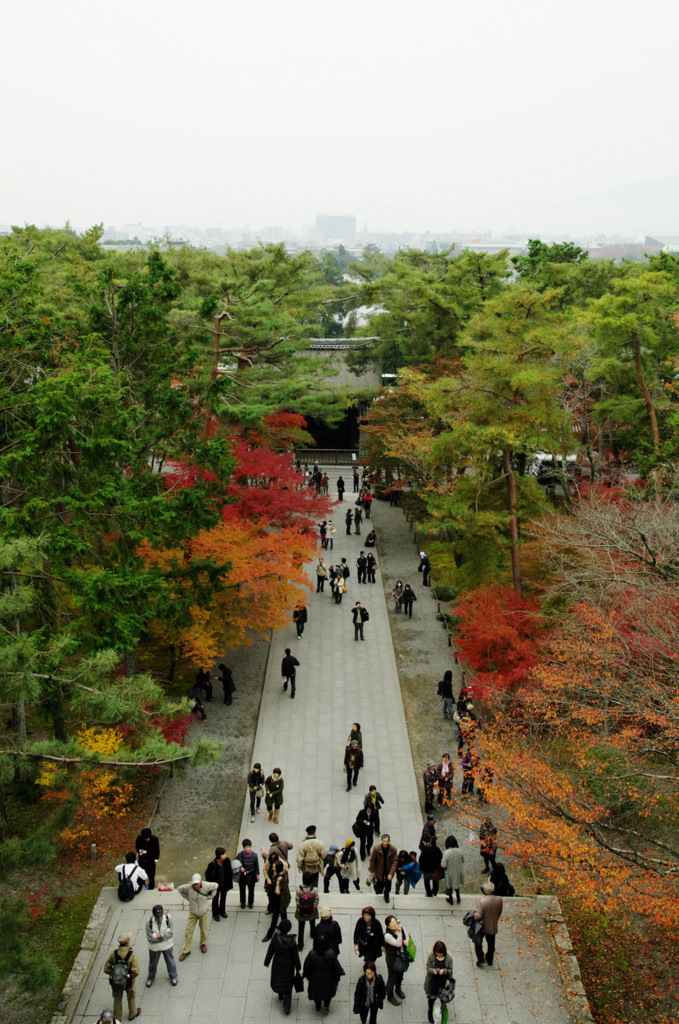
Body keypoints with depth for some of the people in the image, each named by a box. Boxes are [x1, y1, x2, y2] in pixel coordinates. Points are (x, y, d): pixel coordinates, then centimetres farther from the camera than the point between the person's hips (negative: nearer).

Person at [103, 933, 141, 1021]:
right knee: (131, 998, 25)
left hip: (115, 981, 2)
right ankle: (132, 1014, 46)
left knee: (117, 999, 25)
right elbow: (136, 971, -30)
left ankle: (117, 1016, 42)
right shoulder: (132, 954, -27)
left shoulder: (113, 954, -19)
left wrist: (114, 973, 0)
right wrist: (130, 976, -10)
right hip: (129, 981, -2)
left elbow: (106, 969, -13)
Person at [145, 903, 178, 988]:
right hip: (154, 947, 0)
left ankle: (173, 976, 47)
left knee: (170, 962, 20)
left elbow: (170, 934, -21)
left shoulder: (168, 919, -22)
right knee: (152, 964, 21)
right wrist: (164, 936, -22)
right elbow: (150, 939, -25)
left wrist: (159, 936, -28)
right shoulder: (149, 922, -25)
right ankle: (151, 978, 49)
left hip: (167, 946, 0)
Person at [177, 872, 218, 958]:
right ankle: (186, 950, 13)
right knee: (188, 931, 0)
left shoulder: (206, 886, -21)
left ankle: (203, 943, 42)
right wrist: (187, 898, -4)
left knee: (204, 930, 13)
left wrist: (211, 896, -3)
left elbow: (215, 886, -1)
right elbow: (179, 889, -1)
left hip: (204, 912, 0)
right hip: (193, 913, 0)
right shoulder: (188, 887, -21)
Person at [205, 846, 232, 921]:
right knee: (215, 900, 19)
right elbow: (208, 876, -20)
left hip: (224, 884, 4)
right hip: (216, 885, -4)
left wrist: (229, 884, -1)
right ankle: (215, 914, 44)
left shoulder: (227, 860, -20)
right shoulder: (212, 864, -32)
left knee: (223, 898, 26)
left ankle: (222, 911, 52)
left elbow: (229, 872, -6)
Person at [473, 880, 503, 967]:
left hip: (483, 926, -4)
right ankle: (489, 961, 38)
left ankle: (481, 959, 19)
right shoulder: (499, 900, -17)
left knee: (478, 942, 21)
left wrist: (472, 917, -5)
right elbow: (499, 913, -2)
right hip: (493, 926, 4)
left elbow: (478, 916, -26)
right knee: (491, 944, 24)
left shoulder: (482, 901, -31)